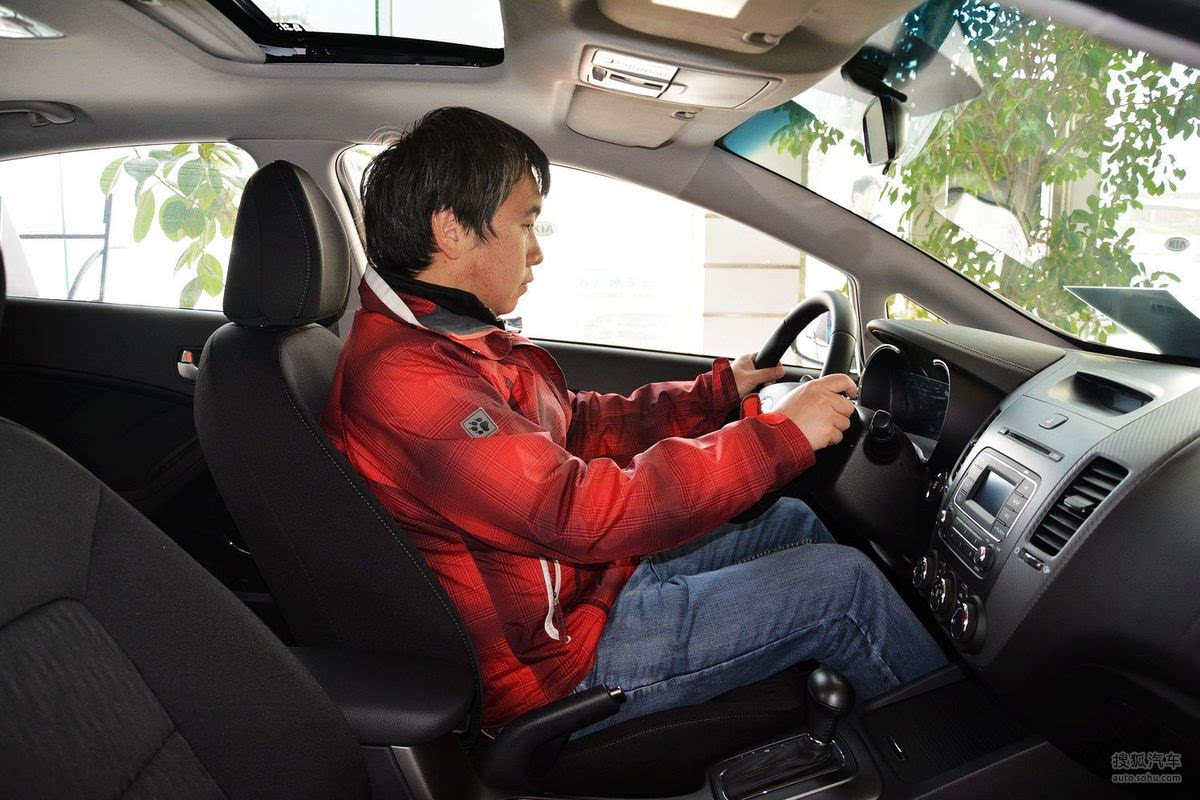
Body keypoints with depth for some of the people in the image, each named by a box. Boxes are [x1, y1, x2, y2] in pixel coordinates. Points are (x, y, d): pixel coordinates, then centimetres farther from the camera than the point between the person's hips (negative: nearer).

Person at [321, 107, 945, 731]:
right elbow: (580, 511, -32)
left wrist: (717, 392, 14)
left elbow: (584, 423, 15)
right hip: (555, 657, -10)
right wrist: (778, 437, -26)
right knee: (842, 582, -10)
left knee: (792, 521, 15)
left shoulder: (441, 341, 7)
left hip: (590, 577, 10)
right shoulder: (402, 376, -27)